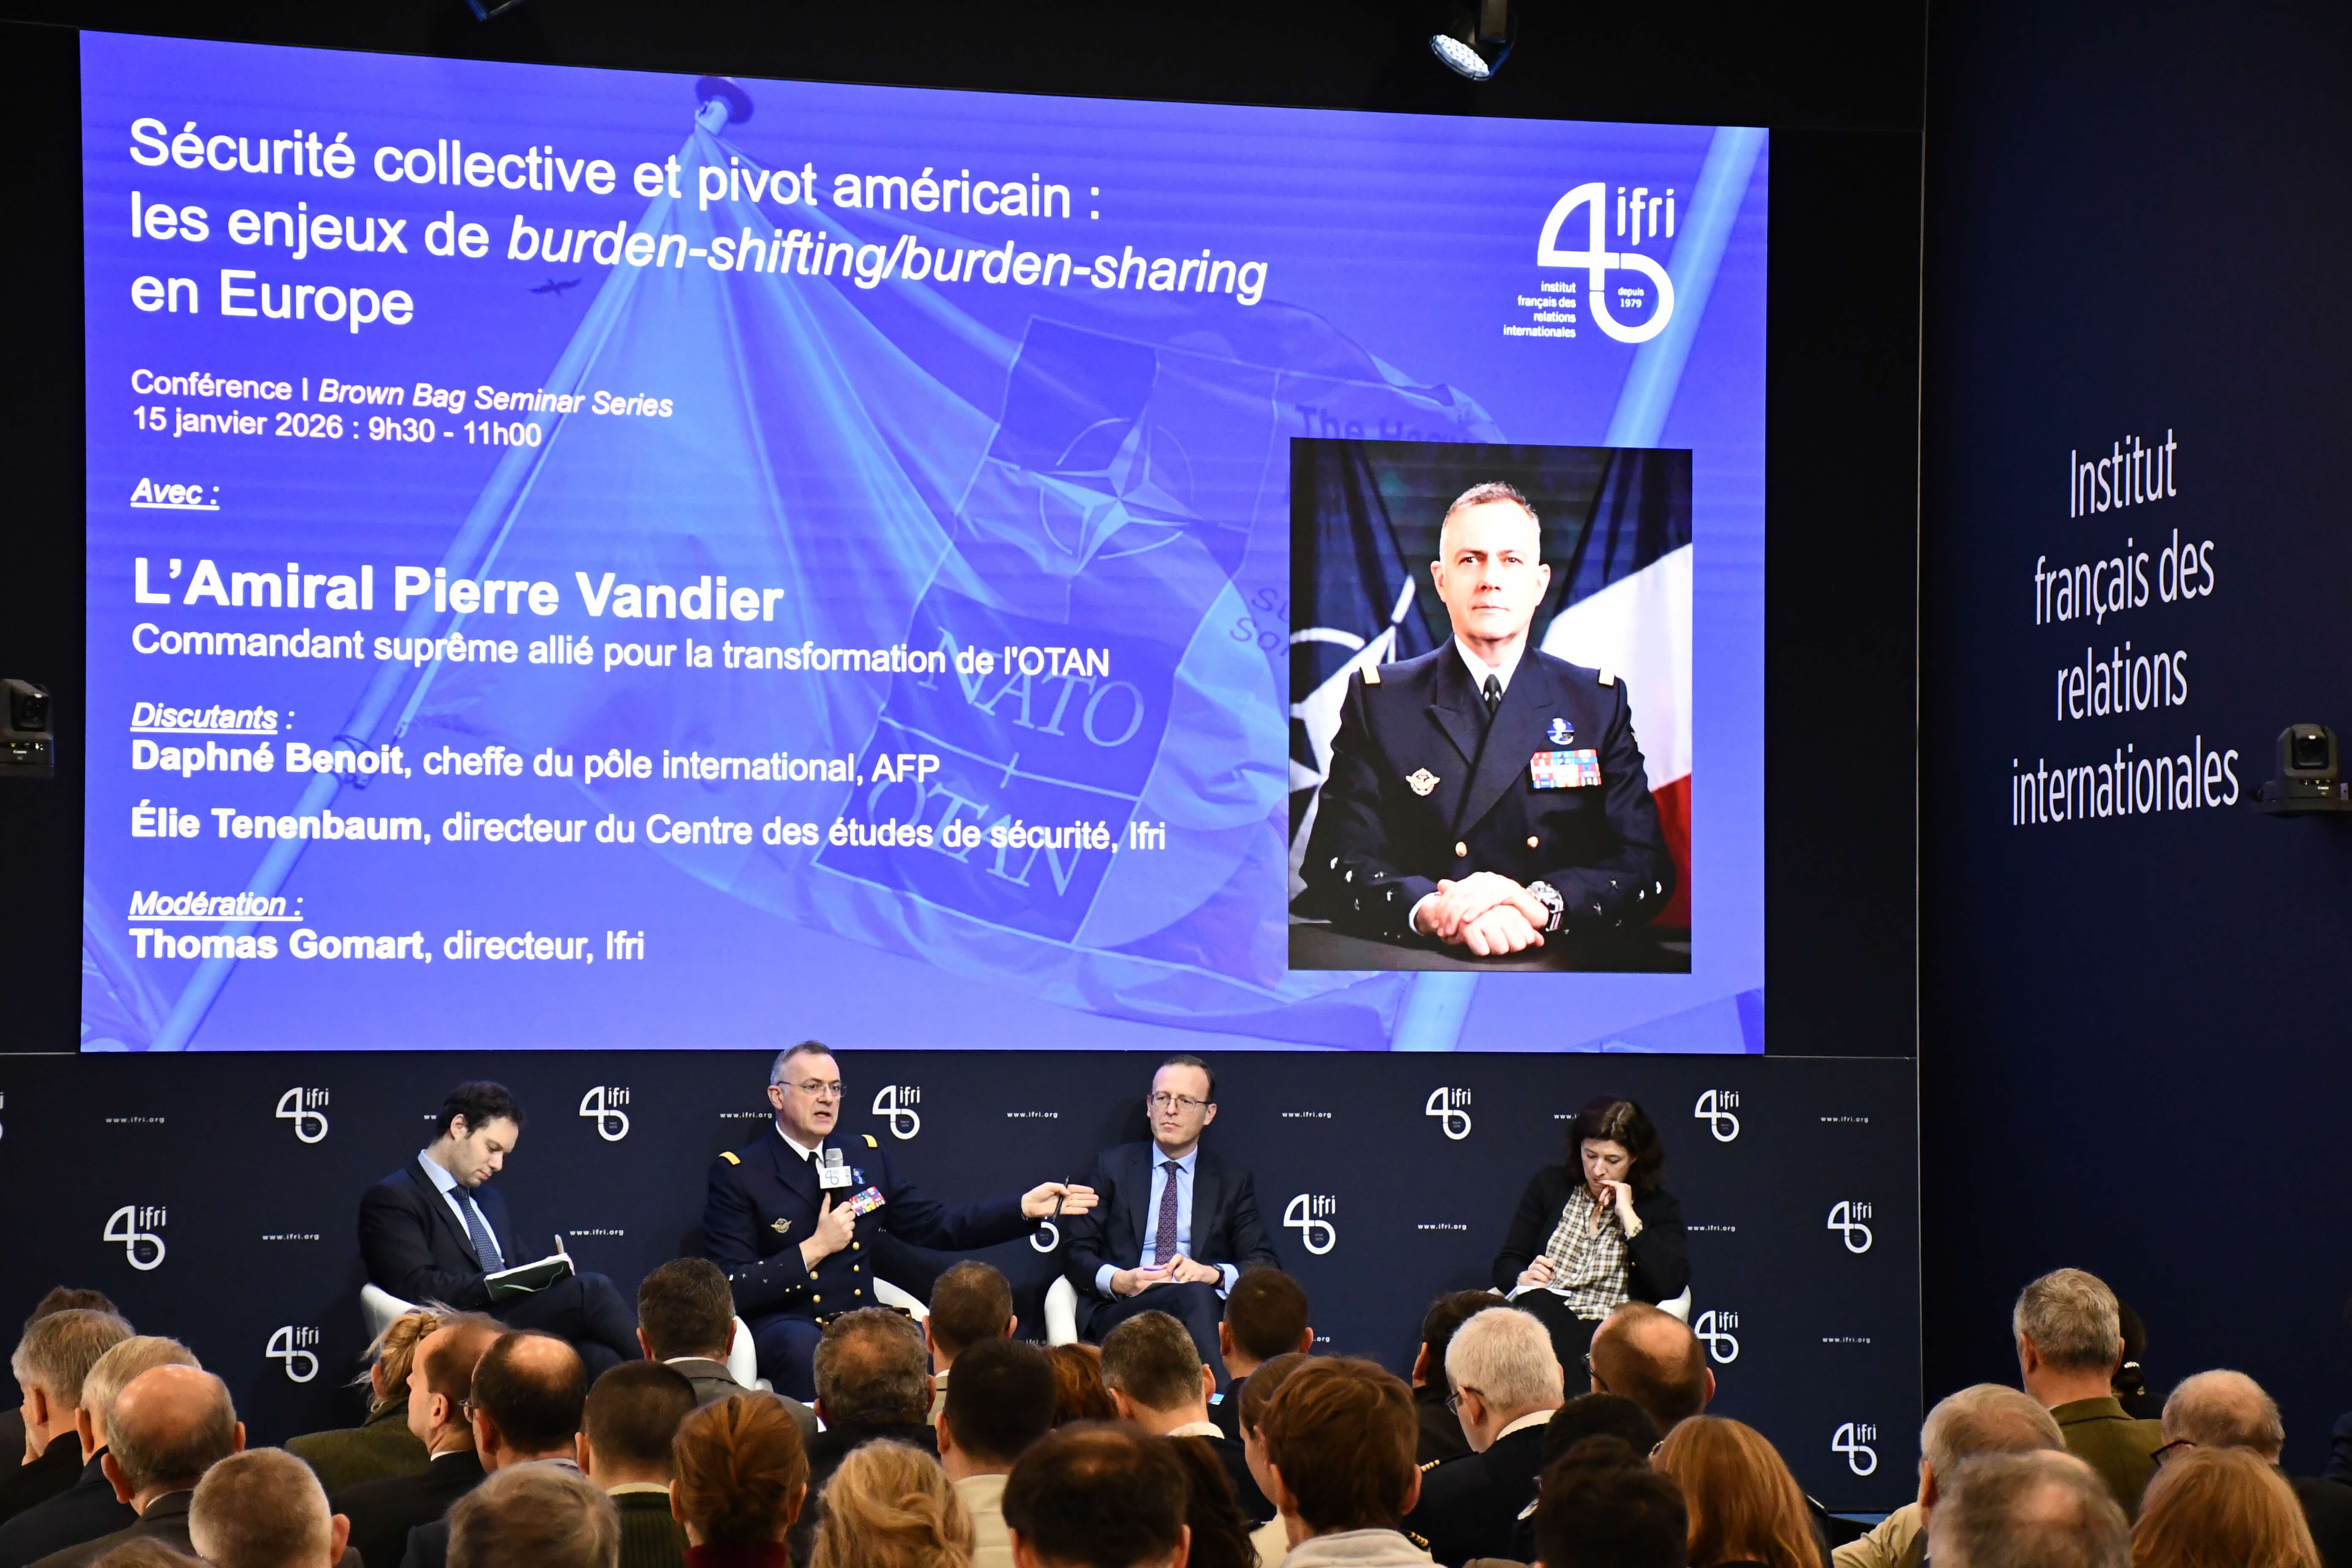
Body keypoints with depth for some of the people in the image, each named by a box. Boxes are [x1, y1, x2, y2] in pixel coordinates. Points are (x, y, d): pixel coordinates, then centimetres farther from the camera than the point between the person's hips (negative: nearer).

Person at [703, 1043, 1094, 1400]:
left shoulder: (867, 1157, 14)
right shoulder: (738, 1172, -2)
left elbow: (938, 1226, 15)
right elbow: (733, 1289, -9)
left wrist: (1026, 1208, 6)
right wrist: (814, 1249, -15)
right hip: (782, 1327, -4)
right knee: (806, 1346, -38)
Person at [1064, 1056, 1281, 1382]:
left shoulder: (1233, 1183, 18)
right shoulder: (1112, 1167, 16)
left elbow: (1266, 1266, 9)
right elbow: (1075, 1252, 9)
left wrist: (1214, 1273, -13)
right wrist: (1119, 1280, -13)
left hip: (1206, 1311, 1)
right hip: (1120, 1315, -1)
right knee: (1195, 1296, -36)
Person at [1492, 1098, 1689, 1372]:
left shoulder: (1660, 1207, 9)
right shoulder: (1550, 1184, 16)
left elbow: (1671, 1286, -8)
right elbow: (1505, 1265, 16)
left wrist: (1628, 1215, -6)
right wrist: (1525, 1278, -9)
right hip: (1544, 1319, 3)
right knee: (1537, 1303, -36)